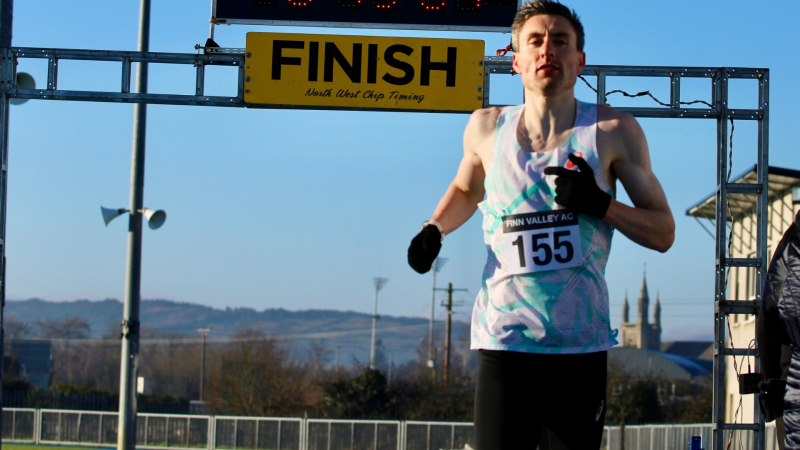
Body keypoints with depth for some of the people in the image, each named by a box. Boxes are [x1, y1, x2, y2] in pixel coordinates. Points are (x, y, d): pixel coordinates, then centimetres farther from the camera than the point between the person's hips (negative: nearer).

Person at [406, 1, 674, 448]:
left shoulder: (614, 132, 0)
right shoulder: (487, 127, 6)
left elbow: (663, 233, 3)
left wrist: (600, 203, -13)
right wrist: (434, 228, 9)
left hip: (582, 348, 0)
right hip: (504, 343, 0)